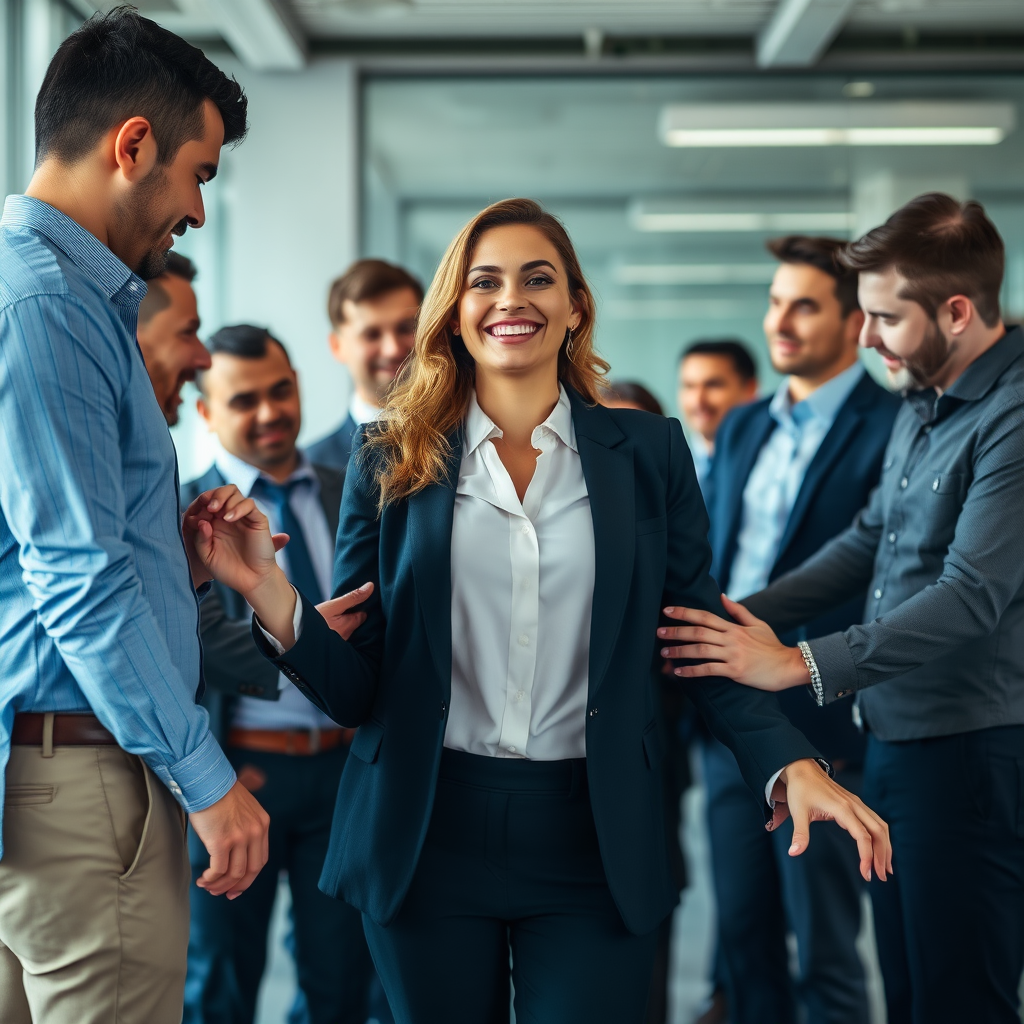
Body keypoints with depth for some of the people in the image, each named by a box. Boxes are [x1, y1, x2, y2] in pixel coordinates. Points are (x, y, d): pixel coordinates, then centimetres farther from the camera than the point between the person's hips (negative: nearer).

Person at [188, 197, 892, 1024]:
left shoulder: (649, 453, 3)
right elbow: (354, 689, 0)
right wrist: (267, 590, -17)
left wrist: (792, 763, -13)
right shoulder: (392, 466, 2)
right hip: (430, 834, 0)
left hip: (594, 841, 0)